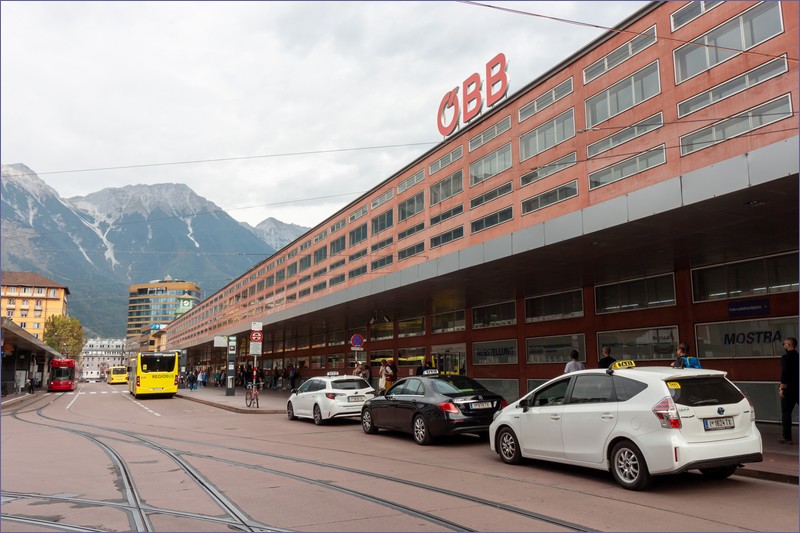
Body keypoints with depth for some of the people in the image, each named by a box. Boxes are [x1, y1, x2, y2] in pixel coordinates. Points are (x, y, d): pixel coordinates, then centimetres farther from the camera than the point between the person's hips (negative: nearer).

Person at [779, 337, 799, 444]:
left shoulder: (785, 357, -10)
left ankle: (786, 437, 3)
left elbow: (784, 374, -17)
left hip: (789, 388, -5)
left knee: (786, 413, 1)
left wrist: (781, 388, -14)